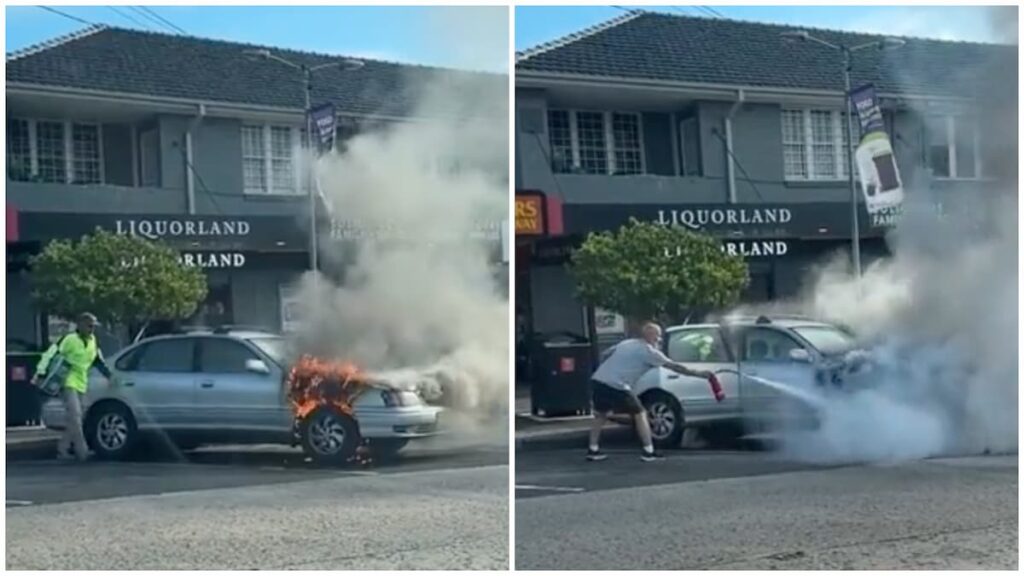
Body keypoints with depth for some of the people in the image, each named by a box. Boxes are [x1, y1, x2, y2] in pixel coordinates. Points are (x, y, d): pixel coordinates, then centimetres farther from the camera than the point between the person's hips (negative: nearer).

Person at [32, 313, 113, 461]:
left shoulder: (93, 341, 11)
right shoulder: (69, 339, -11)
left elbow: (98, 360, 25)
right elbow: (50, 354, -11)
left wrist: (108, 375, 22)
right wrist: (40, 373, -14)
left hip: (81, 384, 7)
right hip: (68, 383, -7)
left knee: (74, 419, 6)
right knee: (75, 416, -16)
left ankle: (62, 449, 15)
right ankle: (82, 451, -20)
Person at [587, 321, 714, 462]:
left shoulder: (627, 343, 21)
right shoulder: (648, 351, 1)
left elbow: (605, 355, 25)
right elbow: (673, 366, 1)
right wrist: (698, 373, 6)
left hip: (598, 380, 7)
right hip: (616, 386, -7)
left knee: (601, 414, 25)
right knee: (640, 414, 8)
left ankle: (593, 450, 22)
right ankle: (648, 452, 7)